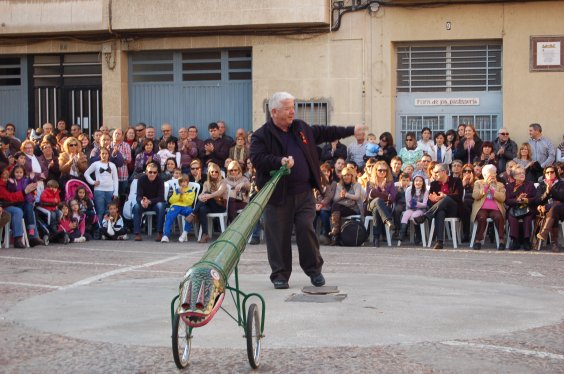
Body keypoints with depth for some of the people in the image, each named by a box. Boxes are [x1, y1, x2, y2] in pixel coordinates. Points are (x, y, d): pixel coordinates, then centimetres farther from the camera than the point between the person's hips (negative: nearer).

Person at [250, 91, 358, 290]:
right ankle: (280, 275, 13)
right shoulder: (261, 136, -5)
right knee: (279, 235, 1)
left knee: (306, 229, -1)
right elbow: (257, 159, -18)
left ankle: (314, 269, 15)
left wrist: (352, 131, 24)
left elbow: (325, 132, 24)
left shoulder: (301, 128, 14)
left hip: (304, 192, 4)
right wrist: (280, 161, -31)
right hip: (278, 195, -4)